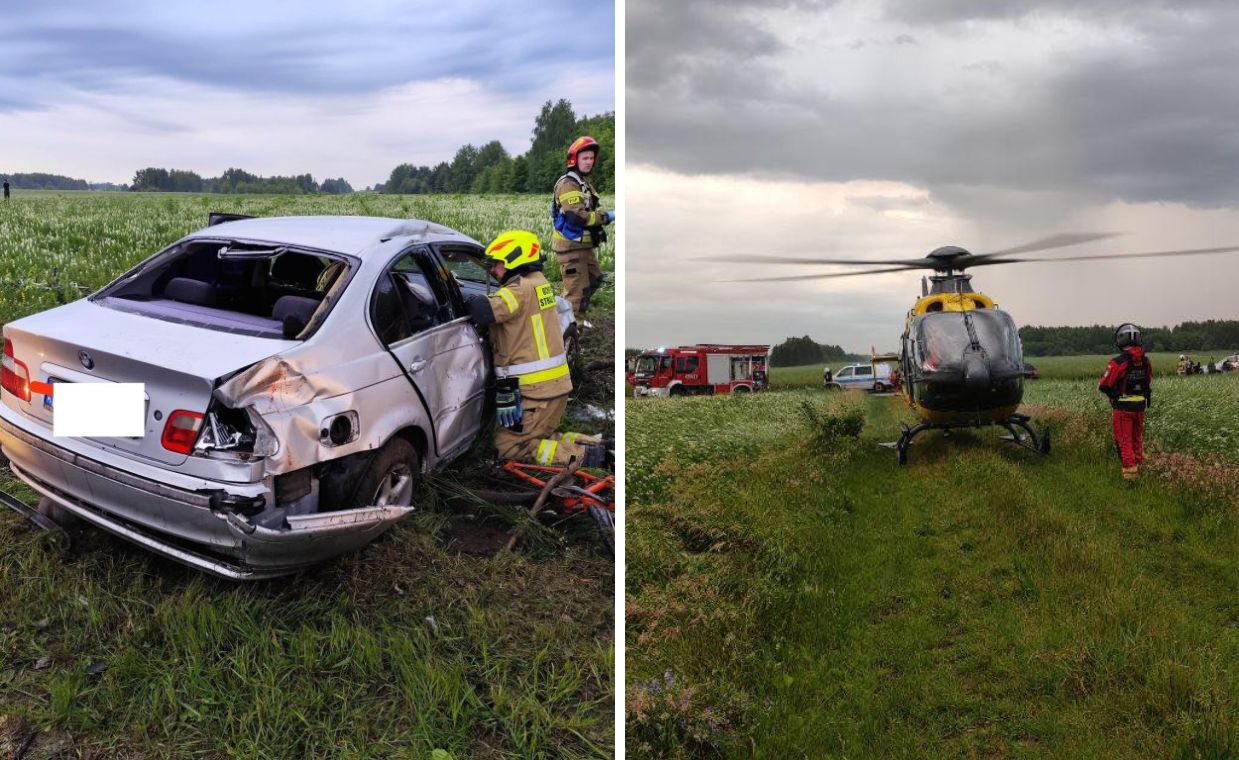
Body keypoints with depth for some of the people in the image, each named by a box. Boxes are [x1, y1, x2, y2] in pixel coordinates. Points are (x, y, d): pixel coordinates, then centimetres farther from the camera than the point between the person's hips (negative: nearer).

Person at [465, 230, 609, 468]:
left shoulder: (520, 289, -17)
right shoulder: (539, 283, 11)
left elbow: (484, 311, -30)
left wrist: (471, 300, -10)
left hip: (536, 391, -9)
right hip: (557, 384, 9)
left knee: (507, 445, 3)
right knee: (539, 437, 24)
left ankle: (580, 455, -9)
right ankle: (594, 447, 9)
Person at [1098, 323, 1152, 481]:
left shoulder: (1118, 362, -20)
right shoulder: (1145, 361, -1)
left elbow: (1103, 386, -15)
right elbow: (1149, 383, 11)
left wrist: (1111, 392, 5)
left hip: (1123, 407, -6)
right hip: (1140, 405, 6)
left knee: (1124, 440, 2)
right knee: (1137, 438, 21)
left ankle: (1129, 470, -2)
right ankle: (1138, 465, 33)